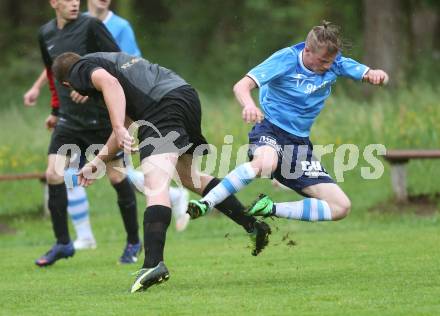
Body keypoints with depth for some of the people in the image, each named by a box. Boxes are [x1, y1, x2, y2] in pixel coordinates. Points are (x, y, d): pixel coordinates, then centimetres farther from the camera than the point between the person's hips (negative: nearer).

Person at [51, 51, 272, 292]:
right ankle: (252, 226, 31)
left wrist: (119, 129, -22)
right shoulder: (111, 60, 36)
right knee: (188, 175, 28)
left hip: (163, 105, -9)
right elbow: (126, 122, 42)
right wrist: (97, 162, 46)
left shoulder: (82, 69, 11)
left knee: (155, 186, -20)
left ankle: (153, 263, -36)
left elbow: (109, 83, -13)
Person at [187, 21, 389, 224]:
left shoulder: (334, 63, -2)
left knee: (341, 207, -6)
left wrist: (376, 75, -25)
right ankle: (205, 204, -31)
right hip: (271, 130, -6)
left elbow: (368, 75, 1)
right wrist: (249, 105, -46)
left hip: (300, 142, 6)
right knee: (266, 163, -43)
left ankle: (270, 209, 1)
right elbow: (242, 86, -22)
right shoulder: (286, 59, -15)